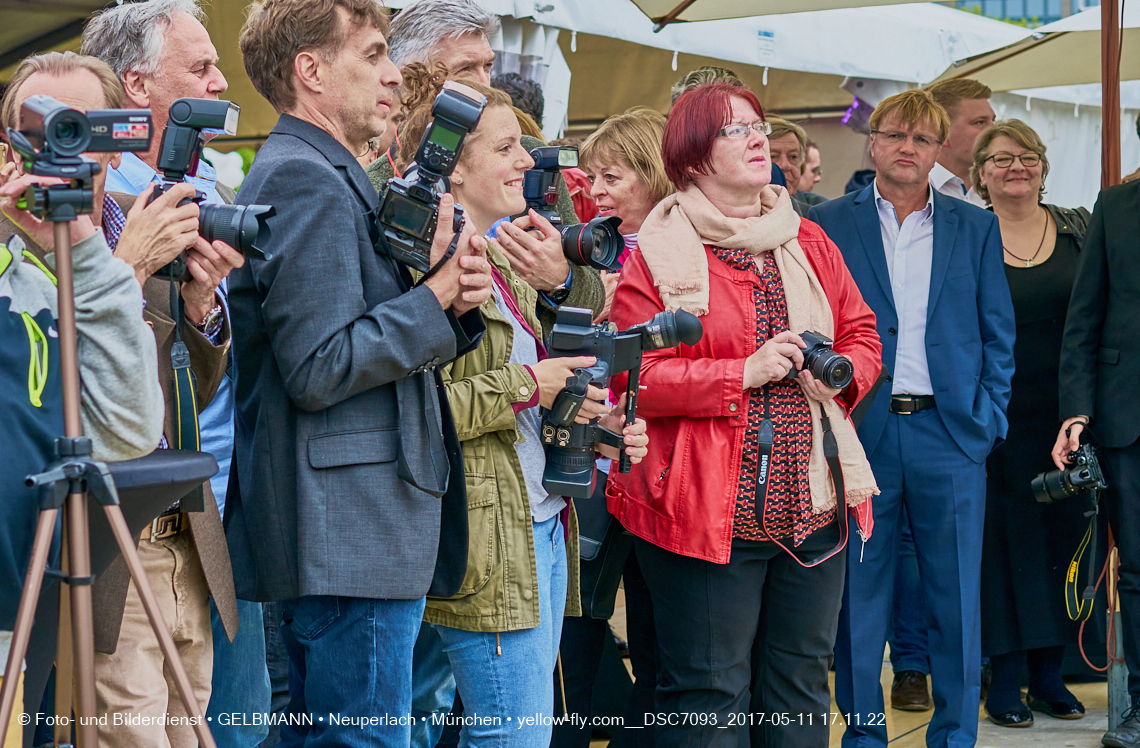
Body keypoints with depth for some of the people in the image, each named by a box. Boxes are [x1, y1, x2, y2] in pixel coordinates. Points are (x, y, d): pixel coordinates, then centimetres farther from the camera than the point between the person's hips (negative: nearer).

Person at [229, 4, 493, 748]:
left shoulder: (334, 177, 20)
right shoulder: (307, 181, -13)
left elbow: (392, 342, 23)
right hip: (351, 536, -11)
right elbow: (318, 370, -20)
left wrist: (455, 300, 4)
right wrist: (439, 294, -13)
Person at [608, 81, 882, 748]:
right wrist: (746, 374, -17)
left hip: (812, 508, 6)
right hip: (706, 511, -5)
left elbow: (862, 335, 19)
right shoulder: (658, 255, -5)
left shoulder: (808, 243, 12)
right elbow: (633, 377, -12)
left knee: (801, 687, 14)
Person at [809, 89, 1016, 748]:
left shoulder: (977, 228, 10)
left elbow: (998, 335, 10)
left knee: (957, 596, 5)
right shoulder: (828, 225, 5)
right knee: (860, 594, 5)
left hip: (951, 433, 1)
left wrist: (987, 418, 0)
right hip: (859, 433, -1)